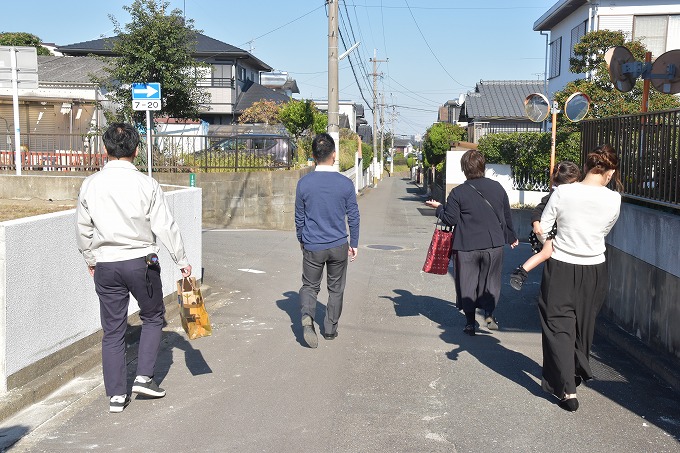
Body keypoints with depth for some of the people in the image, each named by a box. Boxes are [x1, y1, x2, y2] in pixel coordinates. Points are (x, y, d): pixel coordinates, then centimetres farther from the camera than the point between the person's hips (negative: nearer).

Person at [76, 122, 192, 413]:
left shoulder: (90, 185, -1)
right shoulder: (146, 184, -10)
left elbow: (83, 229, 8)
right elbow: (165, 226, -7)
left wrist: (90, 259, 24)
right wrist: (182, 261, 3)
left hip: (106, 265, 3)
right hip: (141, 261, -2)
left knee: (112, 330, 10)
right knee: (152, 317, 19)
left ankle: (116, 395, 16)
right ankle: (144, 377, 12)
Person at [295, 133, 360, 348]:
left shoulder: (304, 183, -7)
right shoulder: (345, 183, -9)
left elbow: (299, 217, 3)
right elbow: (353, 216, -1)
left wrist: (301, 241, 19)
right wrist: (354, 244, 11)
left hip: (312, 247, 0)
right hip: (339, 246, 0)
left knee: (310, 286, 14)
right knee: (336, 288, 16)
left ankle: (307, 316, -13)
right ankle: (330, 329, 23)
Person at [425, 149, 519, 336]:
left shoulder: (458, 192, -11)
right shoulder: (497, 187, 1)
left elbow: (450, 219, -9)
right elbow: (506, 216, 10)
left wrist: (439, 208, 9)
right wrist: (511, 237, 24)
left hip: (467, 246, -2)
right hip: (494, 245, 3)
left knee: (467, 283, 9)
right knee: (490, 280, 18)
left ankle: (470, 322, 13)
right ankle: (489, 313, 8)